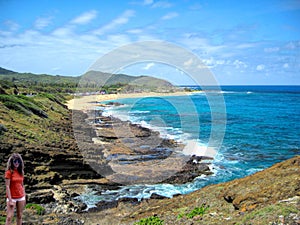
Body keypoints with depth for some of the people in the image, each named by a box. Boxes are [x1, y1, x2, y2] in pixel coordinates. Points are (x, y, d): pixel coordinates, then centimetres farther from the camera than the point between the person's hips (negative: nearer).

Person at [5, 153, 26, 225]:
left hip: (21, 197, 5)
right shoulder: (9, 172, -9)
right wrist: (10, 200, -16)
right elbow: (7, 187, -12)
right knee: (9, 217, -8)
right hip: (12, 197, -5)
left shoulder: (20, 172, 7)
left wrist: (24, 197, 9)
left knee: (20, 216, 9)